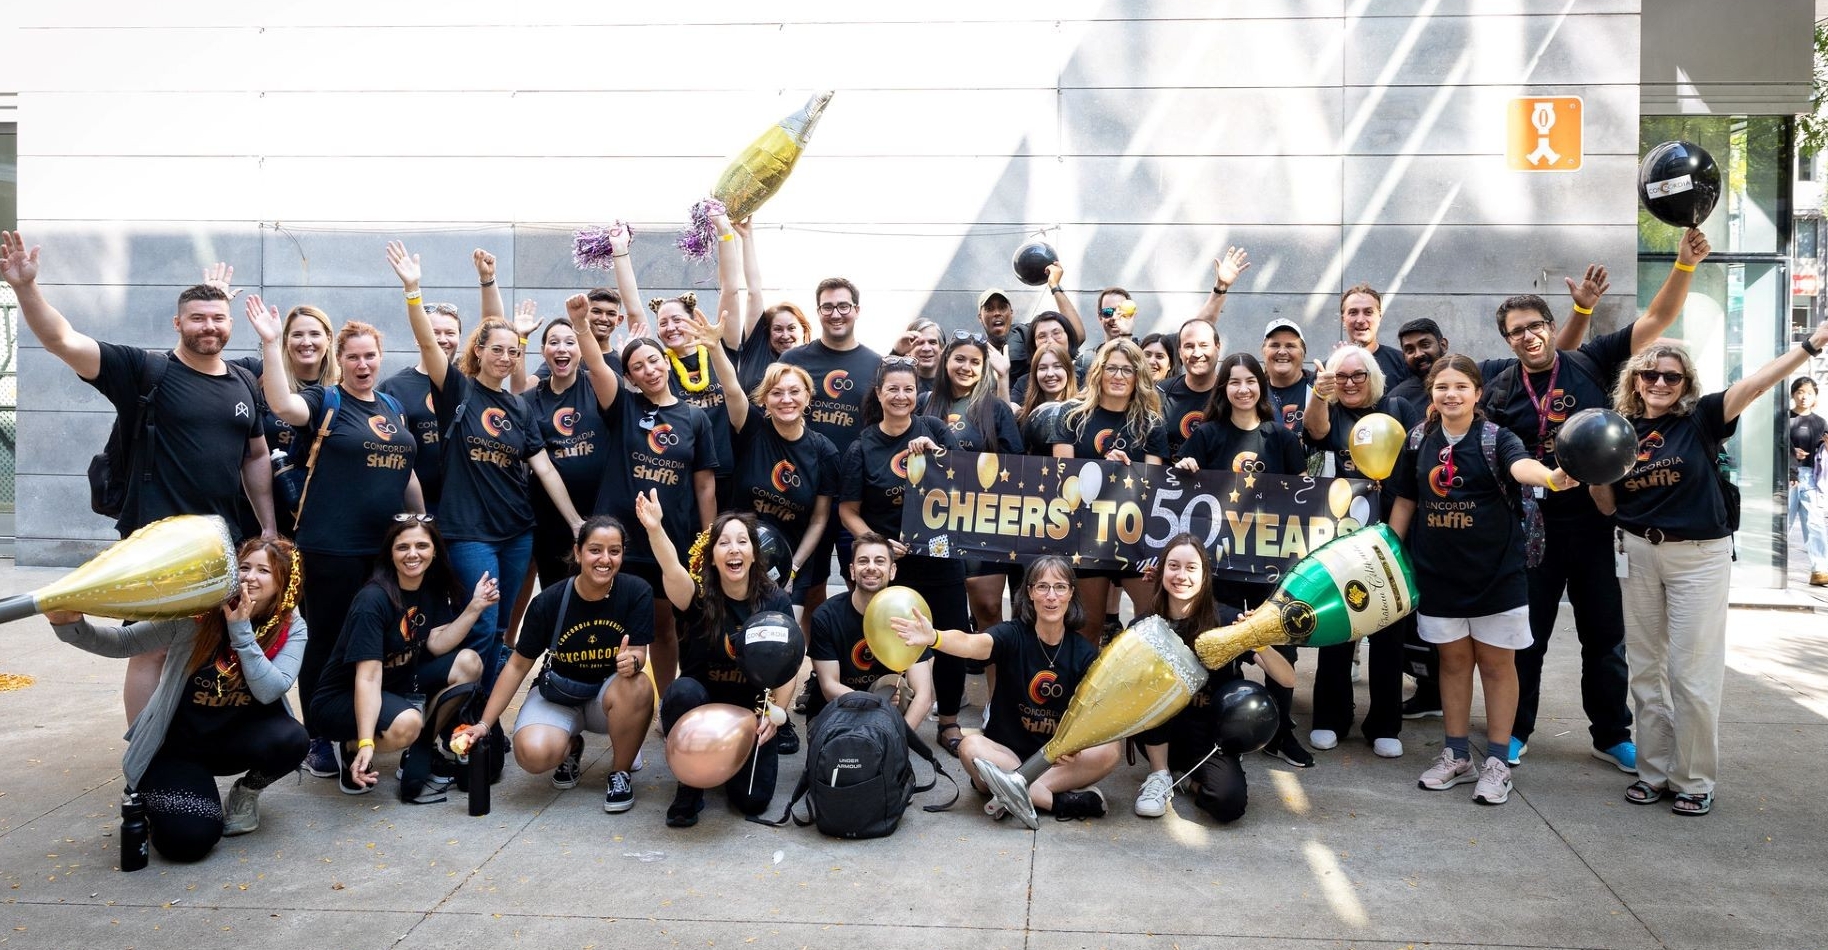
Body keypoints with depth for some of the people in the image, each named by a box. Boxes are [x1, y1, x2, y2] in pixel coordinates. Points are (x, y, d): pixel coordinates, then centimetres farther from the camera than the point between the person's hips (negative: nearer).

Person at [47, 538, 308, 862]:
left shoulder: (291, 628, -10)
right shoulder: (197, 612, -14)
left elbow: (269, 691, -23)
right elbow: (123, 642, -12)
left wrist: (241, 630, -28)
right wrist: (71, 625, -31)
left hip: (236, 739, 1)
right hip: (180, 742, -1)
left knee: (291, 738, -34)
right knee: (189, 839, -24)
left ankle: (246, 792, 3)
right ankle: (155, 792, 15)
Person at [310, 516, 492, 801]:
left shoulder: (433, 588, -2)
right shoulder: (373, 600, -25)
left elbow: (437, 644, -9)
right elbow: (368, 676, -31)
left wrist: (474, 608, -21)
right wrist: (366, 744, -38)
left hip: (400, 684, 8)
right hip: (343, 697, -8)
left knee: (468, 663, -13)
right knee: (406, 724, -37)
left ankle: (419, 757, -2)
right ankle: (349, 747, -2)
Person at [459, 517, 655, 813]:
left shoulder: (637, 592, -16)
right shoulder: (548, 602, -14)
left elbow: (638, 653, -13)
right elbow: (518, 665, -5)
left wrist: (632, 661, -40)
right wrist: (484, 724, -8)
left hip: (608, 694, 0)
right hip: (558, 695, 0)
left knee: (637, 687, -36)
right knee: (533, 753, -30)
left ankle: (620, 772, -8)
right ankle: (570, 748, 11)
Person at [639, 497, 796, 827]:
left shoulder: (776, 602, -9)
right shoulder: (700, 596, -16)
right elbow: (672, 571, -40)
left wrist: (774, 714, -19)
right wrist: (654, 528, -58)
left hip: (749, 712, 2)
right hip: (698, 708, -1)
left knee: (753, 800, -13)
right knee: (684, 690, -35)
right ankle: (690, 785, -11)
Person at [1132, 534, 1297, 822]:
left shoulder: (1226, 620, -12)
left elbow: (1288, 680, -16)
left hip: (1211, 735, -2)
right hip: (1162, 736, 2)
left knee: (1229, 800, -30)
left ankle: (1195, 776, 5)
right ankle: (1160, 776, -9)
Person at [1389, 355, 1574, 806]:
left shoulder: (1496, 439, -8)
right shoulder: (1419, 441, 3)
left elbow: (1521, 465, -31)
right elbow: (1404, 502, 11)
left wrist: (1552, 477, -53)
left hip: (1495, 571, -3)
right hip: (1439, 571, 3)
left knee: (1496, 662, 5)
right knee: (1453, 659, 12)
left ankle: (1496, 761, 15)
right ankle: (1457, 756, 24)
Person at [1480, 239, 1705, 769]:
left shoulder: (1592, 362, 0)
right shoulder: (1500, 391, -1)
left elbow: (1657, 319, -3)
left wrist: (1684, 264, -14)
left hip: (1595, 522, 1)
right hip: (1533, 527, 0)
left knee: (1606, 636, 11)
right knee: (1526, 636, 9)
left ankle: (1611, 736, 26)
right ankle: (1516, 731, 23)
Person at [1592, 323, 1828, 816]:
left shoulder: (1700, 418, -6)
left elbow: (1757, 382, -21)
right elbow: (1609, 505, 8)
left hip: (1699, 557, -4)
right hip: (1638, 554, 4)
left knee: (1693, 673, -1)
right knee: (1645, 669, 10)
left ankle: (1695, 780, 12)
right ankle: (1654, 770, 21)